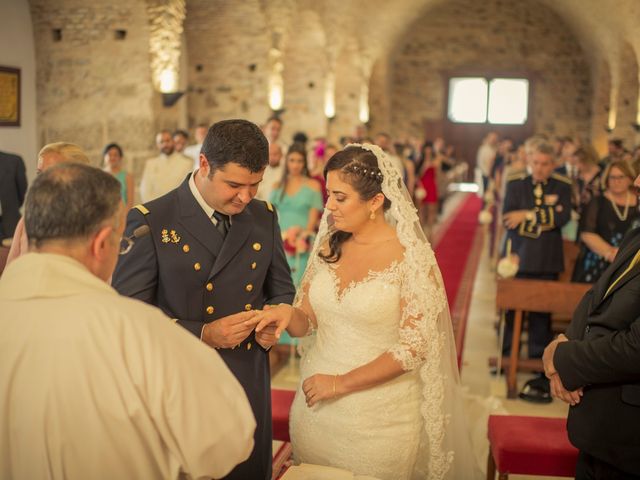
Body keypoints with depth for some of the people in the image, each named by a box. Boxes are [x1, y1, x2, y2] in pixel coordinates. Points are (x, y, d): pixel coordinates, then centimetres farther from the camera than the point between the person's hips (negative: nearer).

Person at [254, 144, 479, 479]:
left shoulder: (411, 257, -14)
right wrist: (288, 314, -17)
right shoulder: (327, 246, 1)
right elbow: (305, 322, 7)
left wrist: (341, 383, -16)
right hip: (316, 405, 5)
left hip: (378, 417, -5)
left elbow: (414, 347, -16)